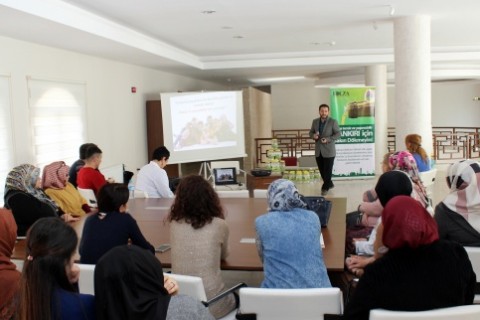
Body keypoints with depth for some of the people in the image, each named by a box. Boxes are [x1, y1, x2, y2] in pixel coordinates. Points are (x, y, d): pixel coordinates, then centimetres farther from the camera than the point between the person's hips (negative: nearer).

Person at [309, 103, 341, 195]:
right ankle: (329, 184, 32)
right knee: (322, 170, 13)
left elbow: (338, 134, -8)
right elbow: (310, 132, 14)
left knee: (327, 170, 1)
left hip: (329, 151, -5)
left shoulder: (333, 122, -7)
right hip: (318, 151, 5)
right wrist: (313, 135, -10)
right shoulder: (315, 121, 7)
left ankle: (325, 187, 14)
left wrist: (328, 139, -21)